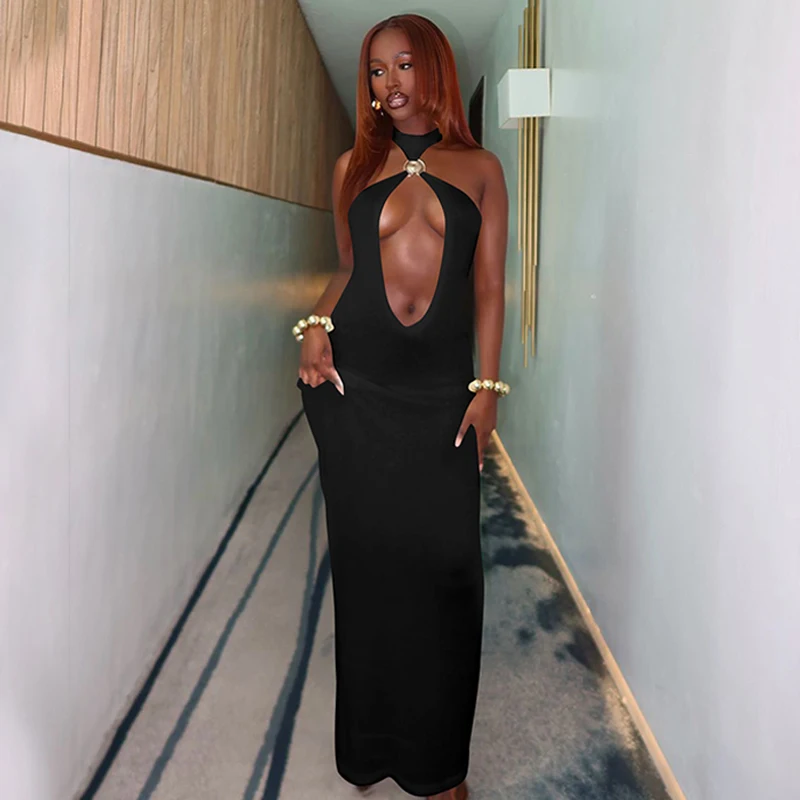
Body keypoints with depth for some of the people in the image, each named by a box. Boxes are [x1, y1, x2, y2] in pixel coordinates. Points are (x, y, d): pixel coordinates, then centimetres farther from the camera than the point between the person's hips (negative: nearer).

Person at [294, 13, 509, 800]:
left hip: (441, 391, -1)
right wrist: (316, 323, -2)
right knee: (366, 555, 7)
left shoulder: (479, 168, 9)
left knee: (444, 564, 0)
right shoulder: (354, 165, 13)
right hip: (353, 386, 1)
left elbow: (489, 286, 5)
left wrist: (488, 387, -3)